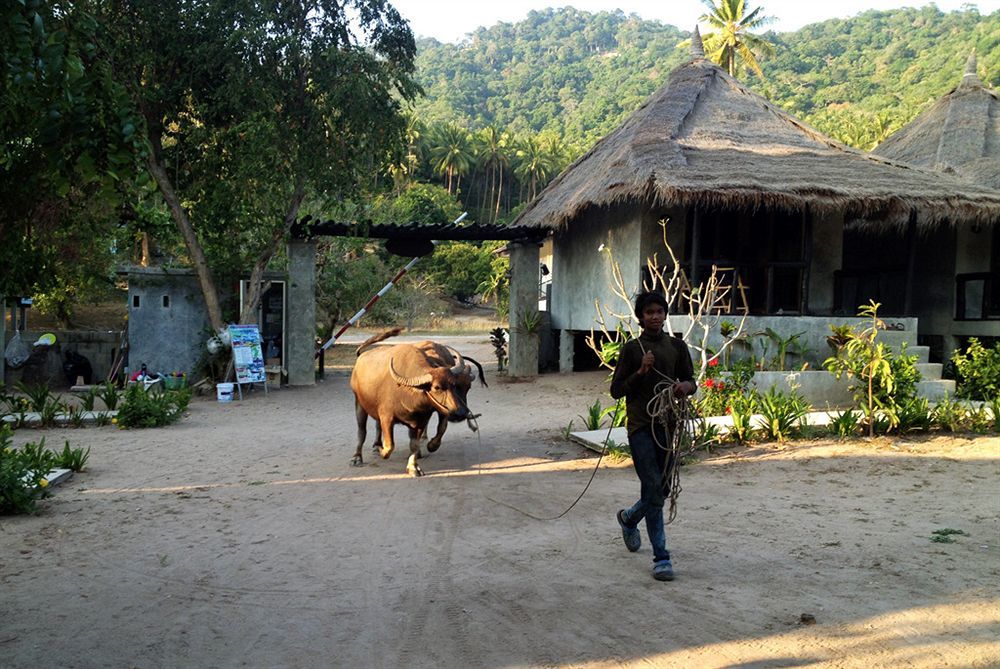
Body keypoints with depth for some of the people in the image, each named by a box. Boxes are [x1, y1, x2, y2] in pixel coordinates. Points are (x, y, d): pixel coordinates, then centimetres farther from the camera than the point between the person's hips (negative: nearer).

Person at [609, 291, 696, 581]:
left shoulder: (677, 346, 8)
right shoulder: (632, 348, 0)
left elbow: (691, 381, 14)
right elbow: (616, 390, 0)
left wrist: (685, 386, -9)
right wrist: (641, 371, -14)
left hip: (667, 424, 4)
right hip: (641, 426, -4)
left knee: (662, 489, 11)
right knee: (653, 489, -8)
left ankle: (629, 518, 41)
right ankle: (661, 557, 0)